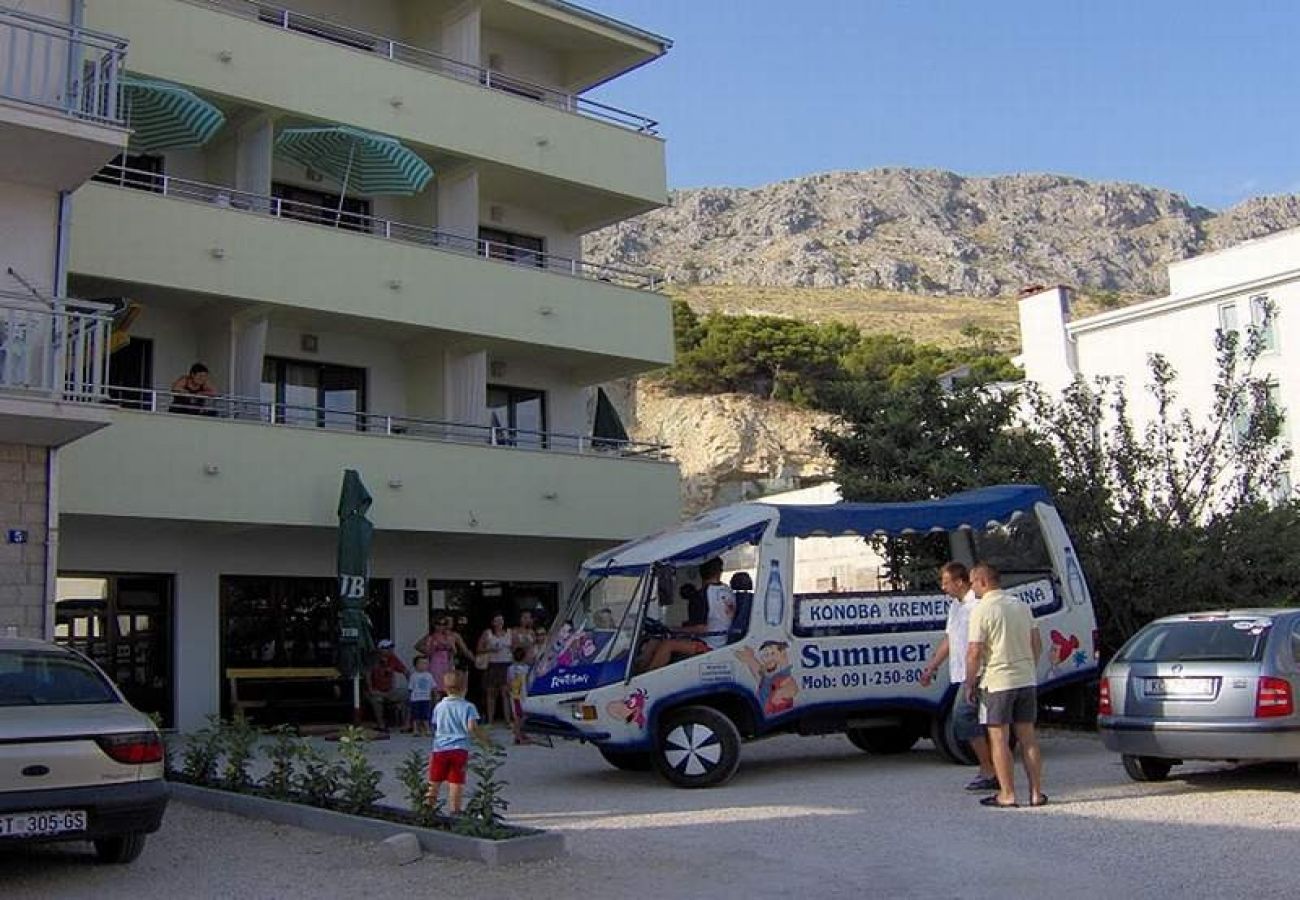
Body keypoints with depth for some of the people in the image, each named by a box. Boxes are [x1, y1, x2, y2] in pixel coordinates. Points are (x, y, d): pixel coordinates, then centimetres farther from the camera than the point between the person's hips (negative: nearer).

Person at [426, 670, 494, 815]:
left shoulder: (439, 706, 8)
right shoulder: (468, 707, -3)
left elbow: (435, 728, 13)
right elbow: (472, 727, -13)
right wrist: (484, 739, -1)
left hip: (440, 748, 3)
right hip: (460, 749, -3)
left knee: (435, 781, 12)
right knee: (456, 782, -1)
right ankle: (455, 809, -2)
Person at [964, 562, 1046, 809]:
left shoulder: (982, 610, -12)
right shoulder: (1021, 605, 9)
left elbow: (974, 652, -15)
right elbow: (1037, 644, 14)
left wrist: (969, 683, -5)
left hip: (997, 681, -6)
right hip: (1026, 679, 7)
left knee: (999, 739, 1)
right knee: (1027, 736, 11)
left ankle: (1007, 795, 2)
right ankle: (1036, 793, 13)